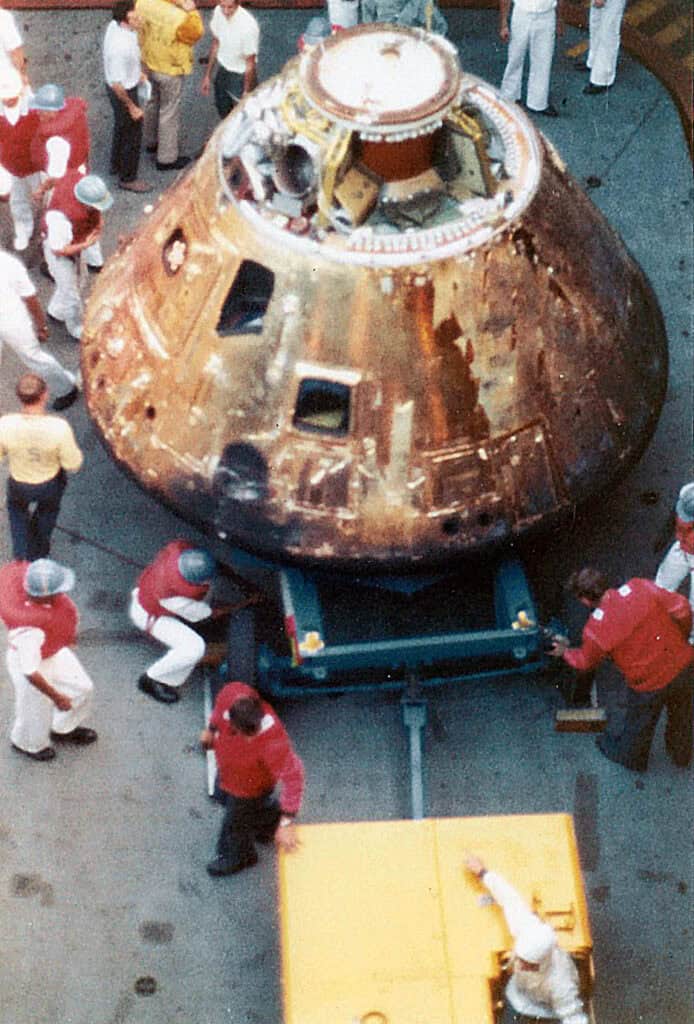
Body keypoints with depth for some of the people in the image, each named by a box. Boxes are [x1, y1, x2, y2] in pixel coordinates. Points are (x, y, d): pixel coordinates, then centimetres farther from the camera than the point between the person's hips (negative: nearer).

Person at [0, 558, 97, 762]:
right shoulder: (30, 630, -45)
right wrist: (56, 697, -17)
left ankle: (64, 729, 55)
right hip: (34, 663, -7)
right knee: (36, 711, 21)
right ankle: (28, 744, 55)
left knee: (81, 687, 25)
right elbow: (30, 671, -32)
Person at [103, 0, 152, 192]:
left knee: (121, 127, 29)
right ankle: (128, 178, 32)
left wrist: (138, 71, 13)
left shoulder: (115, 25, -13)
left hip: (124, 85, 9)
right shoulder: (120, 47, -38)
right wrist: (132, 107, -19)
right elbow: (117, 84, -30)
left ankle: (116, 165, 51)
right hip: (123, 92, -9)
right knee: (132, 135, 12)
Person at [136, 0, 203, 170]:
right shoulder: (180, 18, -32)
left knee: (153, 104, 27)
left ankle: (151, 141, 48)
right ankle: (167, 158, 20)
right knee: (169, 113, 8)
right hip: (171, 71, -7)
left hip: (150, 65, 7)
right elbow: (196, 33, -15)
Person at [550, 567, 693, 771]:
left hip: (651, 684, -4)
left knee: (638, 726, 28)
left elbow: (585, 663, 2)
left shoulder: (596, 629, -19)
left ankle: (630, 757, 55)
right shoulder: (640, 588, -14)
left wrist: (565, 652, 23)